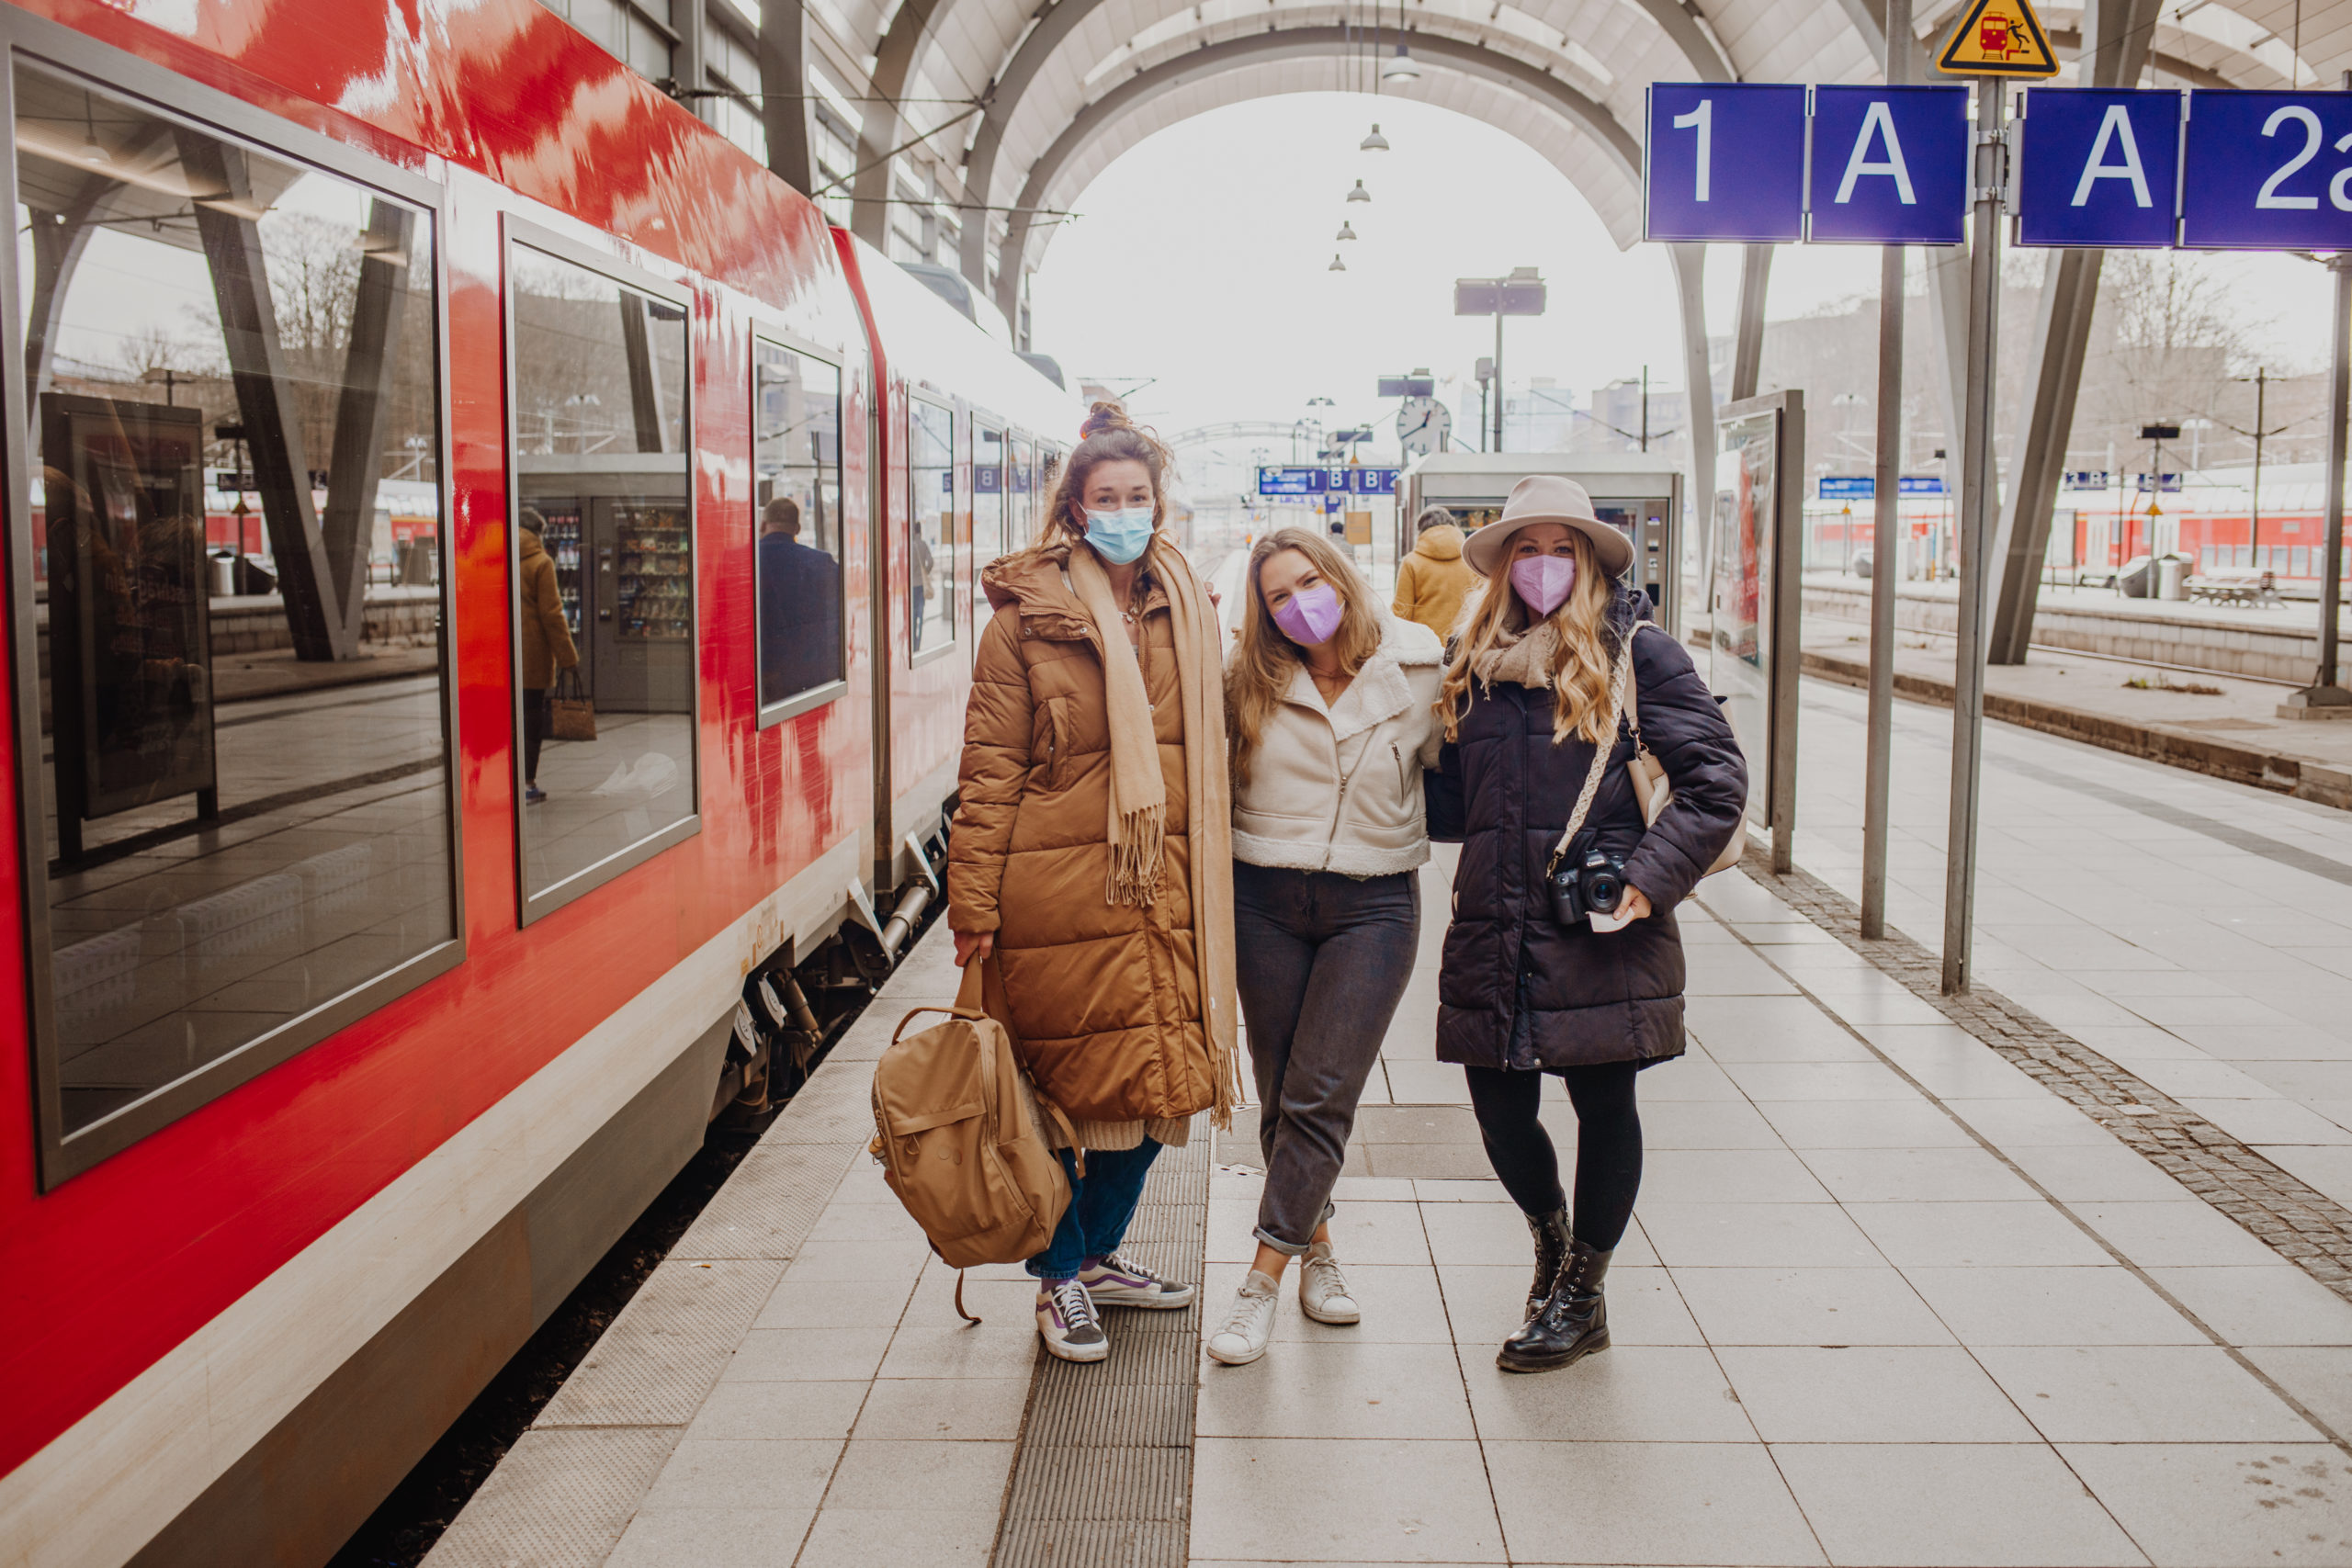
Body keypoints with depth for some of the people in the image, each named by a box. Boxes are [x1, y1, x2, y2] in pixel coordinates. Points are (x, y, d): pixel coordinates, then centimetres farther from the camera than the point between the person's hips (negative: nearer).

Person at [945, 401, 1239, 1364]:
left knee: (1156, 1081, 11)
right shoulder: (1026, 616, -5)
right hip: (1059, 892, -5)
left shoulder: (1187, 613, 10)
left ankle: (1100, 1251, 34)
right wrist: (973, 902, -9)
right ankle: (1059, 1279, 24)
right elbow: (990, 767, -6)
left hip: (1163, 888, 5)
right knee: (1063, 1085, 5)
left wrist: (1211, 880, 15)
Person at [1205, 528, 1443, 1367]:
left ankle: (1263, 1280, 0)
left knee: (1320, 1097, -7)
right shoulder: (1249, 682, 1)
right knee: (1280, 1097, 9)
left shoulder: (1417, 671, -3)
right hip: (1264, 898, 2)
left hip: (1374, 904, -2)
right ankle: (1317, 1249, 27)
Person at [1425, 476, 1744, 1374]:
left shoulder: (1637, 653, -2)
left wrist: (1649, 878, -13)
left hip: (1600, 936, -4)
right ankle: (1551, 1235, 40)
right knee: (1500, 1112, 8)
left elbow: (1717, 780, -5)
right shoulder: (1476, 664, 13)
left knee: (1603, 1105, 7)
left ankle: (1581, 1292, 26)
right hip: (1494, 931, 4)